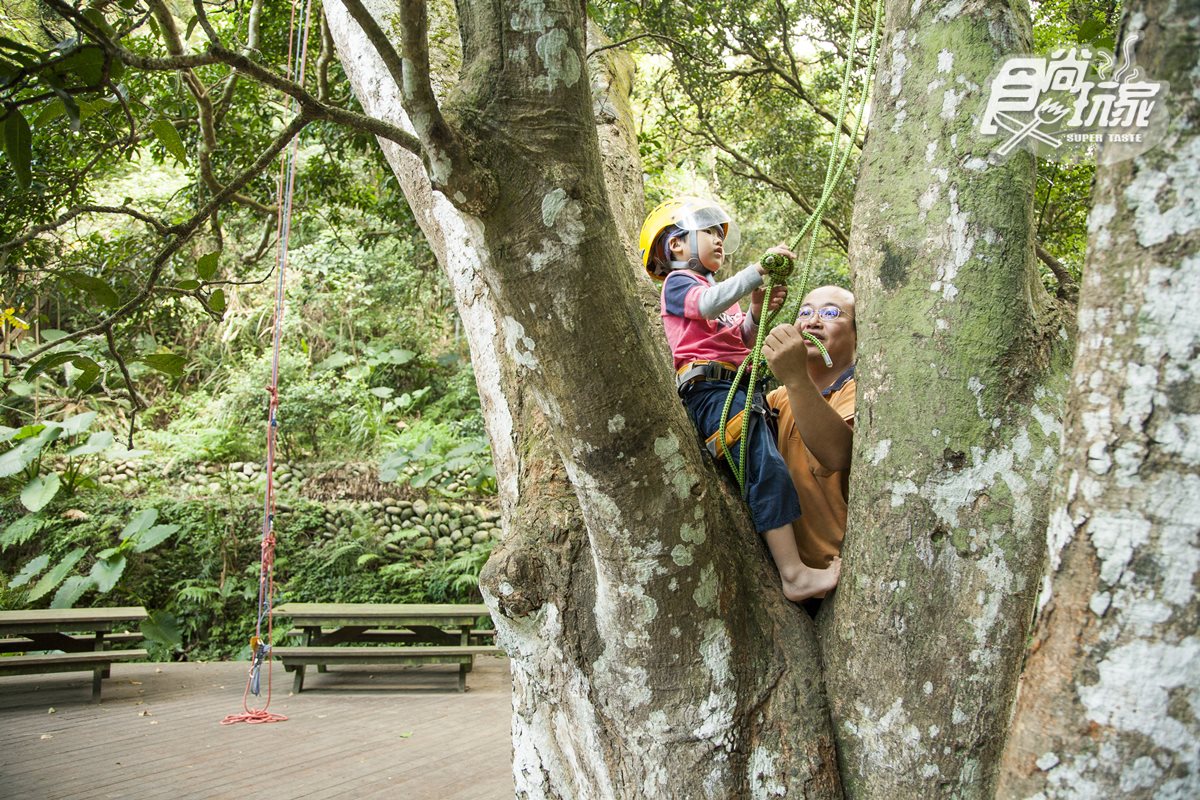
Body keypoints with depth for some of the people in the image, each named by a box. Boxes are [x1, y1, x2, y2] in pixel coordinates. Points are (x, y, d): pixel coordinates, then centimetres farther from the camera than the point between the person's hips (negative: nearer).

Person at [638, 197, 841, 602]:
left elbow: (741, 337, 20)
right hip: (710, 386, -10)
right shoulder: (679, 282, 3)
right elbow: (709, 304, -21)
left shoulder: (718, 287, 32)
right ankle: (794, 574, -26)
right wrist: (759, 269, -28)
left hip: (740, 388, 10)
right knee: (767, 467, -21)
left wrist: (757, 313, -2)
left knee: (769, 467, 2)